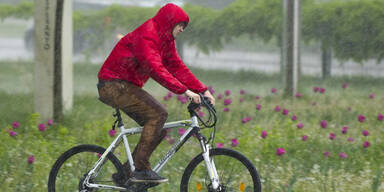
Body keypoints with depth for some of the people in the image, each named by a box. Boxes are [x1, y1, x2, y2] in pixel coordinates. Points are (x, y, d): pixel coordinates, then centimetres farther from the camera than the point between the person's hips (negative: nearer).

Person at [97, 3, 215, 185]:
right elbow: (156, 69, -31)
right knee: (158, 113, -22)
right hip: (114, 85, -10)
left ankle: (126, 172, 6)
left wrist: (203, 90, 2)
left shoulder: (166, 41, 12)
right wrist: (184, 91, -34)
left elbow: (177, 67, 12)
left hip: (127, 86, 10)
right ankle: (140, 169, -22)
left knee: (159, 128, 2)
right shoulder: (146, 35, -20)